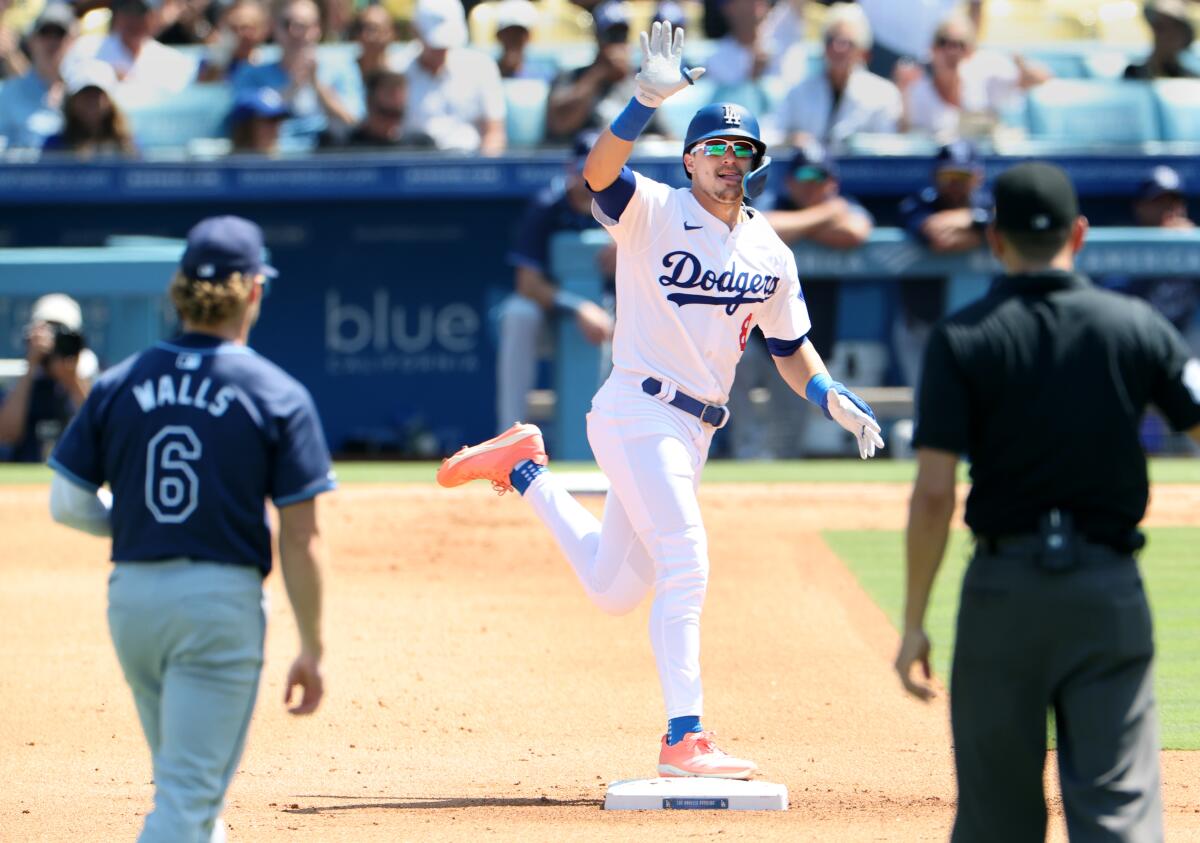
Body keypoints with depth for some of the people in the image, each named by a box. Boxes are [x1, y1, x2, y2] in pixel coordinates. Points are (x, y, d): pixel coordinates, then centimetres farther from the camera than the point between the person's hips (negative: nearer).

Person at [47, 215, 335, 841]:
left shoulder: (118, 385, 3)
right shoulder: (279, 396, -7)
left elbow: (67, 504, 4)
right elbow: (300, 538, -8)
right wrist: (311, 650, -2)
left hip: (132, 596, 5)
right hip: (223, 601, -5)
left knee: (185, 780, 22)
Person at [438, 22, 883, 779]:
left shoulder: (771, 256, 10)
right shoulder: (654, 213, -8)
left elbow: (791, 347, 18)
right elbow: (599, 172, -28)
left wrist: (834, 400, -1)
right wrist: (648, 99, -42)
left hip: (692, 433, 7)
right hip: (637, 416, -7)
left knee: (613, 588, 15)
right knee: (685, 568, -18)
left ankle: (524, 468, 36)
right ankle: (685, 740, -16)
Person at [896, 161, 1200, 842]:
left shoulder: (962, 339, -3)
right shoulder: (1136, 325, 2)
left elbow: (934, 494, -8)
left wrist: (915, 621, -3)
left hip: (1004, 584, 0)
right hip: (1109, 584, 0)